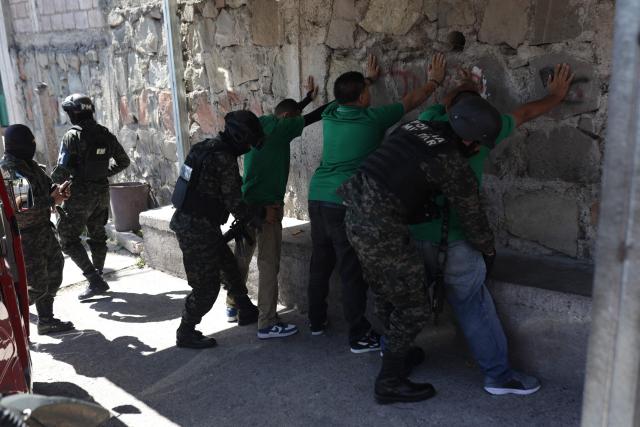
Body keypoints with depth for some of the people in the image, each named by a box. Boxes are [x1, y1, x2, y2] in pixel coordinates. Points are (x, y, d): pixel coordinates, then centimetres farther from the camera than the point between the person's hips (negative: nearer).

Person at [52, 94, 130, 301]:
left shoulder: (73, 136, -14)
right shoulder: (105, 134, 4)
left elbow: (62, 170, -18)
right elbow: (124, 161, 12)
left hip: (80, 194, -6)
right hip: (101, 193, 6)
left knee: (69, 239, 3)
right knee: (97, 237, 17)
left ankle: (95, 280, -5)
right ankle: (97, 280, 24)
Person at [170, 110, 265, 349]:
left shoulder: (206, 148, 9)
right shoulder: (224, 159, -20)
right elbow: (234, 201, -18)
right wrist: (256, 219, 0)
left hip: (186, 220, 10)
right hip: (197, 229, -10)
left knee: (228, 264, 23)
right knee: (206, 286, 2)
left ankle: (246, 309, 40)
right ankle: (186, 334, 16)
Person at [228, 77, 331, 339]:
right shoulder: (279, 128, -11)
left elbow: (288, 115, 29)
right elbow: (313, 117, -8)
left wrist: (309, 97, 37)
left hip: (246, 202, 9)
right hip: (266, 205, -9)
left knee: (242, 257, 18)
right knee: (268, 264, -4)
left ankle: (233, 306, 32)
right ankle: (267, 324, 0)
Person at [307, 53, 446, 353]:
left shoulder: (330, 114, 9)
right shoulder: (373, 118, -5)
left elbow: (348, 96, 33)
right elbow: (411, 101, 10)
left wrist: (367, 78, 50)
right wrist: (434, 81, 27)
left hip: (317, 197, 7)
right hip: (346, 203, -7)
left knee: (320, 262, 17)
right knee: (352, 270, -1)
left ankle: (316, 321, 31)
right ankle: (359, 336, 7)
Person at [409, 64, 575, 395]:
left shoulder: (430, 121, 11)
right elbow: (526, 113, 20)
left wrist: (461, 90, 48)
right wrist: (556, 95, 37)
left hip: (414, 227, 5)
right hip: (453, 234, -5)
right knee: (472, 304, 3)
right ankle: (498, 374, 12)